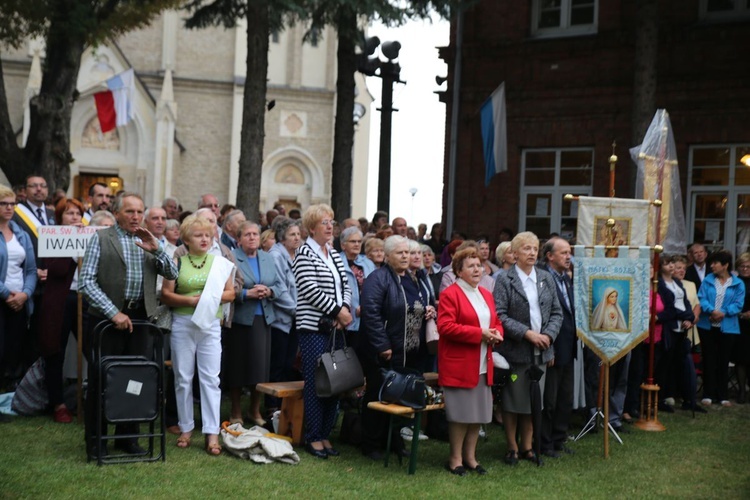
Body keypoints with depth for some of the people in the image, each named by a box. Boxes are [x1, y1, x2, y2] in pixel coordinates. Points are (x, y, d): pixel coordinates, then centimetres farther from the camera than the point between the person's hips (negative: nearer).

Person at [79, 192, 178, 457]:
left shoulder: (148, 242, 11)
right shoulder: (101, 238, -1)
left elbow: (172, 274, 6)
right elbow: (86, 281, -9)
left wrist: (157, 249, -10)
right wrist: (114, 313, -15)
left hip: (140, 318, 4)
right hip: (107, 318, -4)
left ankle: (128, 436, 22)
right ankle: (95, 440, 19)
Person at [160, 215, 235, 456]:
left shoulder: (220, 262, 6)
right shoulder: (177, 262, 3)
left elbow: (230, 292, 6)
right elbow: (166, 295, -1)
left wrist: (212, 298, -12)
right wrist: (190, 300, -15)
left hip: (210, 324, 0)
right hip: (182, 324, 0)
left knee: (210, 378, -3)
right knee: (183, 378, 6)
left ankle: (212, 433, -2)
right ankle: (186, 428, 18)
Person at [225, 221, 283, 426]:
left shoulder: (268, 258, 14)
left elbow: (280, 285, 11)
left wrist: (270, 291, -8)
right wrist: (247, 294, -18)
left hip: (263, 319, 5)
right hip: (240, 319, -4)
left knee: (261, 366, 7)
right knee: (238, 366, 3)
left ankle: (255, 411, 22)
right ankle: (236, 412, 17)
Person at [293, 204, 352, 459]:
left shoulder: (334, 254, 16)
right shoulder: (304, 254, -6)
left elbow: (345, 286, 15)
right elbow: (310, 290, -15)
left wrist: (346, 308, -4)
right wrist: (338, 310, -13)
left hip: (336, 327, 7)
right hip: (314, 327, -7)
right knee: (315, 383, -3)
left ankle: (325, 434, 19)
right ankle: (313, 438, 8)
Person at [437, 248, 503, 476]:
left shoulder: (486, 295, 15)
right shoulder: (450, 294, -9)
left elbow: (497, 323, 21)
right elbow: (445, 327, -19)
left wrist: (496, 334, -4)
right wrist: (479, 333, -19)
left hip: (483, 365, 7)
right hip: (458, 365, -7)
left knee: (478, 413, 10)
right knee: (461, 414, -1)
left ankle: (470, 457, 22)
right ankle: (455, 459, 12)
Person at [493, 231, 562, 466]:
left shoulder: (546, 279, 10)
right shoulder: (505, 280, -6)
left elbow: (557, 312, 10)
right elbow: (500, 315, -13)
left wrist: (548, 335, -7)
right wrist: (527, 333, -18)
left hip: (540, 350, 5)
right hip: (515, 350, -4)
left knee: (534, 401, 11)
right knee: (513, 401, 4)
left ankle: (527, 446, 24)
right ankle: (512, 447, 17)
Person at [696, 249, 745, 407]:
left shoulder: (738, 284, 0)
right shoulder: (708, 280, 4)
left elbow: (738, 304, -6)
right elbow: (701, 298, -6)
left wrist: (723, 313, -22)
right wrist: (712, 311, -24)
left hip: (727, 328, -1)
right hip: (707, 327, 1)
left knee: (723, 362, 7)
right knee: (709, 360, 4)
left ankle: (722, 395, 16)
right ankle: (708, 394, 10)